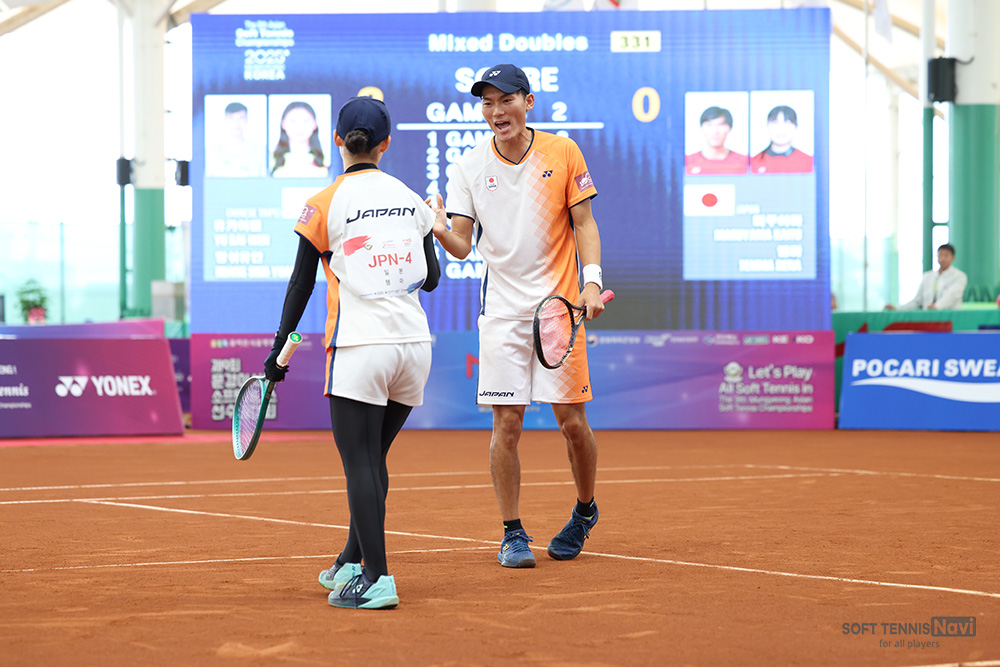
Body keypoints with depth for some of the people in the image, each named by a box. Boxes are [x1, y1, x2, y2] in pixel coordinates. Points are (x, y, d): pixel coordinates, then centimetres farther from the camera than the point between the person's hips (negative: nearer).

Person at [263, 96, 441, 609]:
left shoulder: (325, 205, -3)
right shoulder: (411, 200, 10)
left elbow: (301, 284, 0)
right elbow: (431, 278, 15)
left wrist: (279, 351, 7)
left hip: (360, 348, -5)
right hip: (415, 345, 5)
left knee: (361, 464, -5)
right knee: (372, 458, 18)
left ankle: (376, 579, -14)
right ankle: (353, 562, 26)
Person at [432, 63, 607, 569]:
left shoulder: (562, 153, -1)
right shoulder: (469, 167, 1)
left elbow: (584, 223, 3)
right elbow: (463, 245, -1)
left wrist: (592, 280, -11)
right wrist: (441, 232, -24)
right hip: (502, 312, 1)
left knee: (572, 421, -1)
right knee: (506, 422, -4)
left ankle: (585, 510, 25)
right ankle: (512, 533, 8)